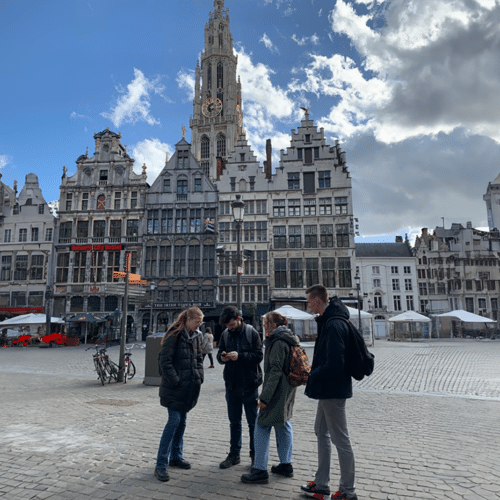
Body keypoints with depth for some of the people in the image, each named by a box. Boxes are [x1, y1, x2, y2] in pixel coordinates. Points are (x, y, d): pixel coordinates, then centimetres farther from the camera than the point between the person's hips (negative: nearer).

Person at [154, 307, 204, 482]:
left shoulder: (196, 336, 8)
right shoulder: (174, 335, -15)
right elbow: (164, 360, -18)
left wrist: (199, 377, 6)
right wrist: (175, 381, -17)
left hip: (189, 387, 7)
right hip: (175, 388, -7)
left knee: (182, 421, 16)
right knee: (174, 421, -8)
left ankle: (176, 456, 32)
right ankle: (160, 465, 3)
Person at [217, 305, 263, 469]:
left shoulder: (251, 332, -10)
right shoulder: (225, 334, 1)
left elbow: (259, 356, -14)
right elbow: (219, 353, 9)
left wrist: (240, 356, -26)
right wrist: (221, 357, -14)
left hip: (249, 385, -4)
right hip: (232, 385, 4)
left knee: (253, 422, 9)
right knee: (234, 422, 16)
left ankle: (255, 455, 24)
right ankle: (234, 454, 31)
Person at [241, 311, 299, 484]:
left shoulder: (278, 343, -18)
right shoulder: (288, 340, 13)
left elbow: (275, 371, -24)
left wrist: (265, 396, -24)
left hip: (277, 392, -10)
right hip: (287, 391, 10)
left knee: (262, 427, -3)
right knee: (283, 425, 18)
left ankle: (260, 470, 2)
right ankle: (286, 465, 28)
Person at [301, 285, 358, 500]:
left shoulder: (334, 325, -24)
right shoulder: (328, 321, 9)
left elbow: (334, 364, -28)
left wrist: (312, 376, -14)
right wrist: (315, 371, 8)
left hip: (333, 389, -11)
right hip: (329, 388, 11)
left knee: (340, 439, 4)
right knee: (321, 432, 18)